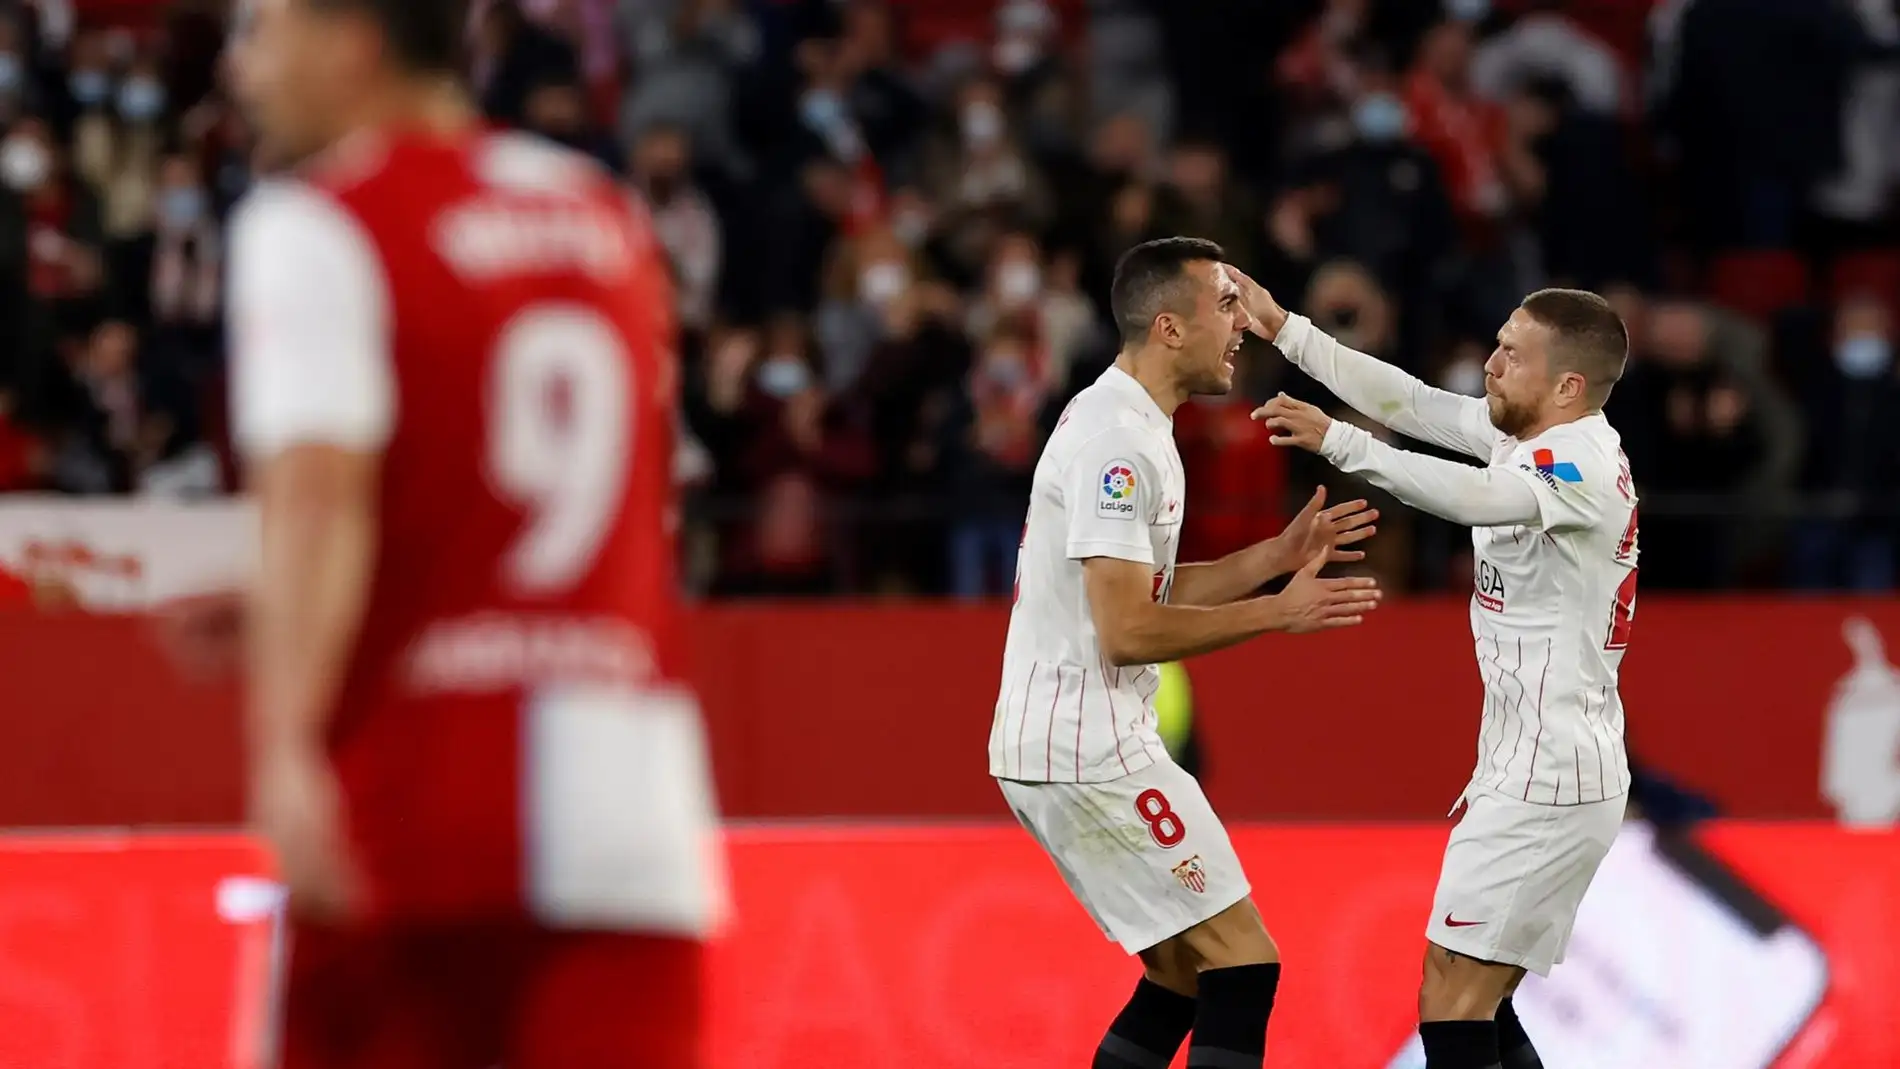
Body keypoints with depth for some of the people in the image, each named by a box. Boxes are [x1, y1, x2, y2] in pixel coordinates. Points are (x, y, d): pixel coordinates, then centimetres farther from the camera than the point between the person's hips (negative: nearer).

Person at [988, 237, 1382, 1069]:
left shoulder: (1119, 423, 14)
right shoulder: (1119, 443, -18)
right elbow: (1128, 630, -23)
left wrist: (1278, 554, 14)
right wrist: (1277, 612, -16)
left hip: (1063, 745, 10)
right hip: (1088, 753, -10)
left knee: (1186, 976, 16)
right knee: (1243, 965, -9)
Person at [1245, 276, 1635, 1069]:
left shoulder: (1585, 466, -18)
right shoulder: (1529, 435, 9)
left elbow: (1474, 497, -36)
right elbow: (1405, 403, 13)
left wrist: (1337, 442, -44)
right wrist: (1285, 331, 8)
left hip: (1549, 782, -10)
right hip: (1530, 768, 10)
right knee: (1474, 1004, 14)